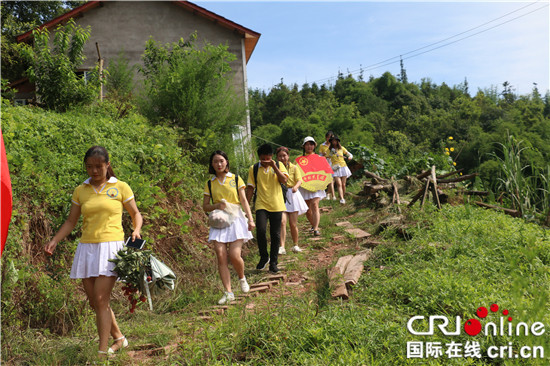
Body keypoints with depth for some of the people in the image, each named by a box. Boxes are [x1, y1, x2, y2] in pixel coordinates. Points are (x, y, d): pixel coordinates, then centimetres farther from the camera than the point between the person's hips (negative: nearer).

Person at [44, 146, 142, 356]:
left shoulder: (120, 187, 1)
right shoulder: (80, 191, 10)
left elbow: (136, 215, 9)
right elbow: (71, 222, 14)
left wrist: (136, 230, -11)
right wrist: (55, 240, 0)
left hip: (110, 246, -4)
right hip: (87, 248, 5)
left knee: (101, 300, -10)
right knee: (94, 302, 8)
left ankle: (103, 351, -1)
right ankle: (119, 338, 27)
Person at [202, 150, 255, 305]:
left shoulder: (236, 179, 7)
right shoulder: (210, 184, 10)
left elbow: (244, 201, 5)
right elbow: (205, 206, 11)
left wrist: (250, 219, -4)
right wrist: (217, 206, -10)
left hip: (235, 219, -2)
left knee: (234, 255, -13)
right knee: (221, 256, -8)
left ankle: (242, 278, 20)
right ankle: (228, 292, -1)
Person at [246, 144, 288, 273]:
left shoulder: (278, 165, 3)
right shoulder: (253, 169, 3)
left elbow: (284, 180, -12)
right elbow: (250, 188, 5)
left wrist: (274, 166, -18)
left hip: (276, 205, 1)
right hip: (261, 205, -1)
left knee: (275, 234, 5)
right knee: (260, 230, -19)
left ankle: (273, 262, 20)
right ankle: (264, 257, 4)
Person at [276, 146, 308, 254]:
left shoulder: (294, 168, 5)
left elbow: (299, 180, -7)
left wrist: (296, 187, -27)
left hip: (292, 195, 0)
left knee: (293, 224, 2)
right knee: (282, 222, -16)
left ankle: (295, 245, 20)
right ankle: (282, 247, -19)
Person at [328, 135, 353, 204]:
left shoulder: (341, 148, 6)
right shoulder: (329, 150, 3)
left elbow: (350, 155, 10)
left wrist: (350, 157, -14)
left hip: (343, 167, 2)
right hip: (335, 169, -2)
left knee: (343, 184, 2)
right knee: (339, 184, -16)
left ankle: (343, 197, 20)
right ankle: (341, 199, -23)